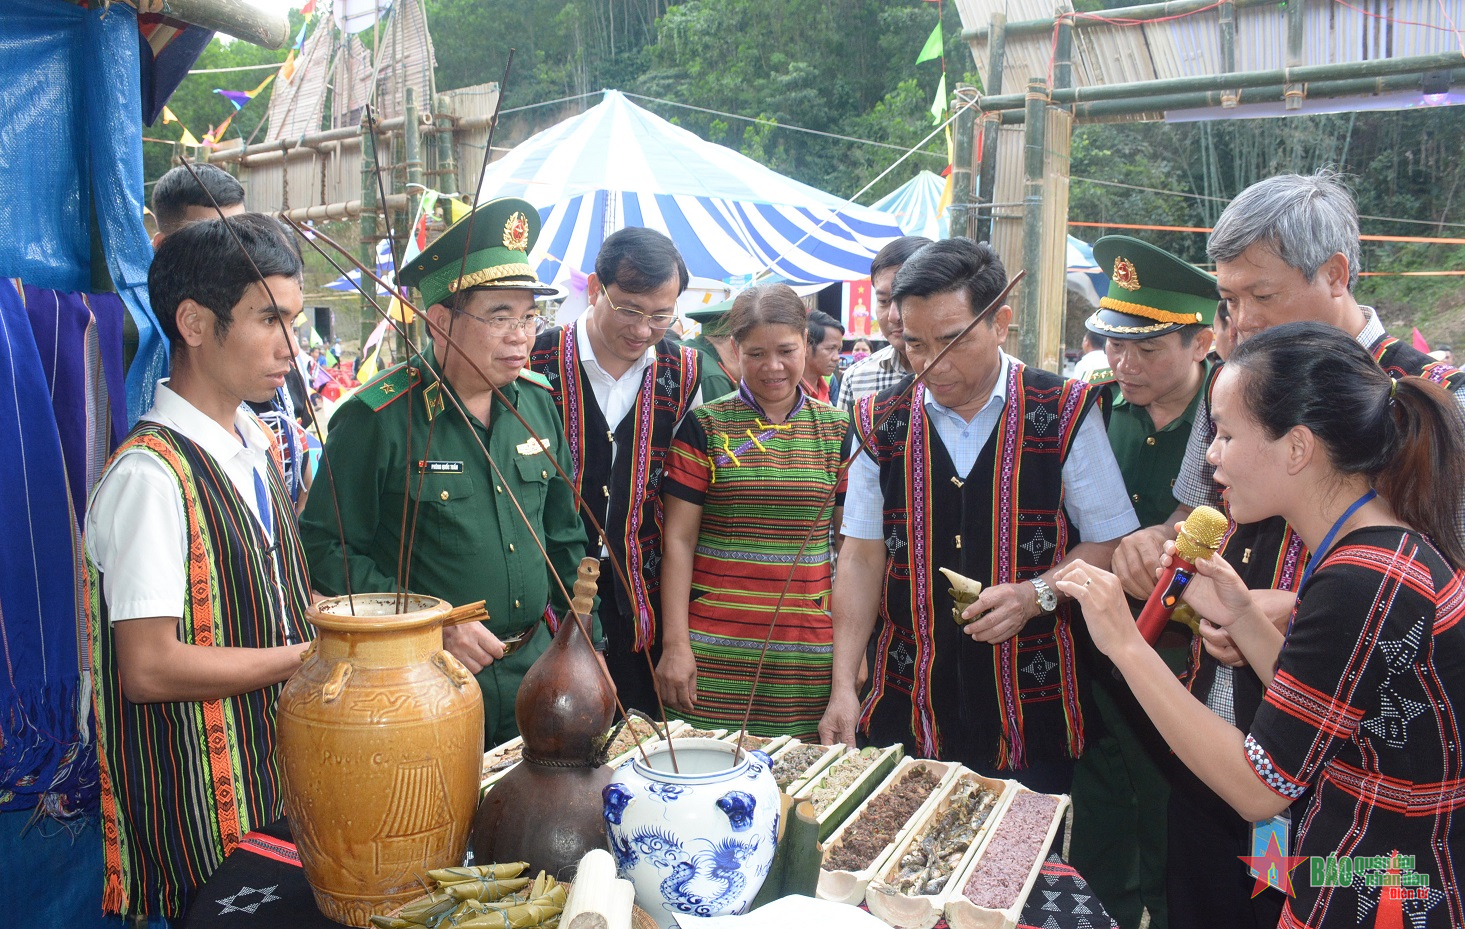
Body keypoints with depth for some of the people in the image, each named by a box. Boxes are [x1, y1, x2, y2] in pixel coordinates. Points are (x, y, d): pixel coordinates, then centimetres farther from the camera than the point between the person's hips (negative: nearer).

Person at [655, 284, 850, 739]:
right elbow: (678, 539, -1)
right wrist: (674, 643, -5)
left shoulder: (836, 429, 7)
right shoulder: (704, 426, 0)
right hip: (716, 649, -1)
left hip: (810, 651, 2)